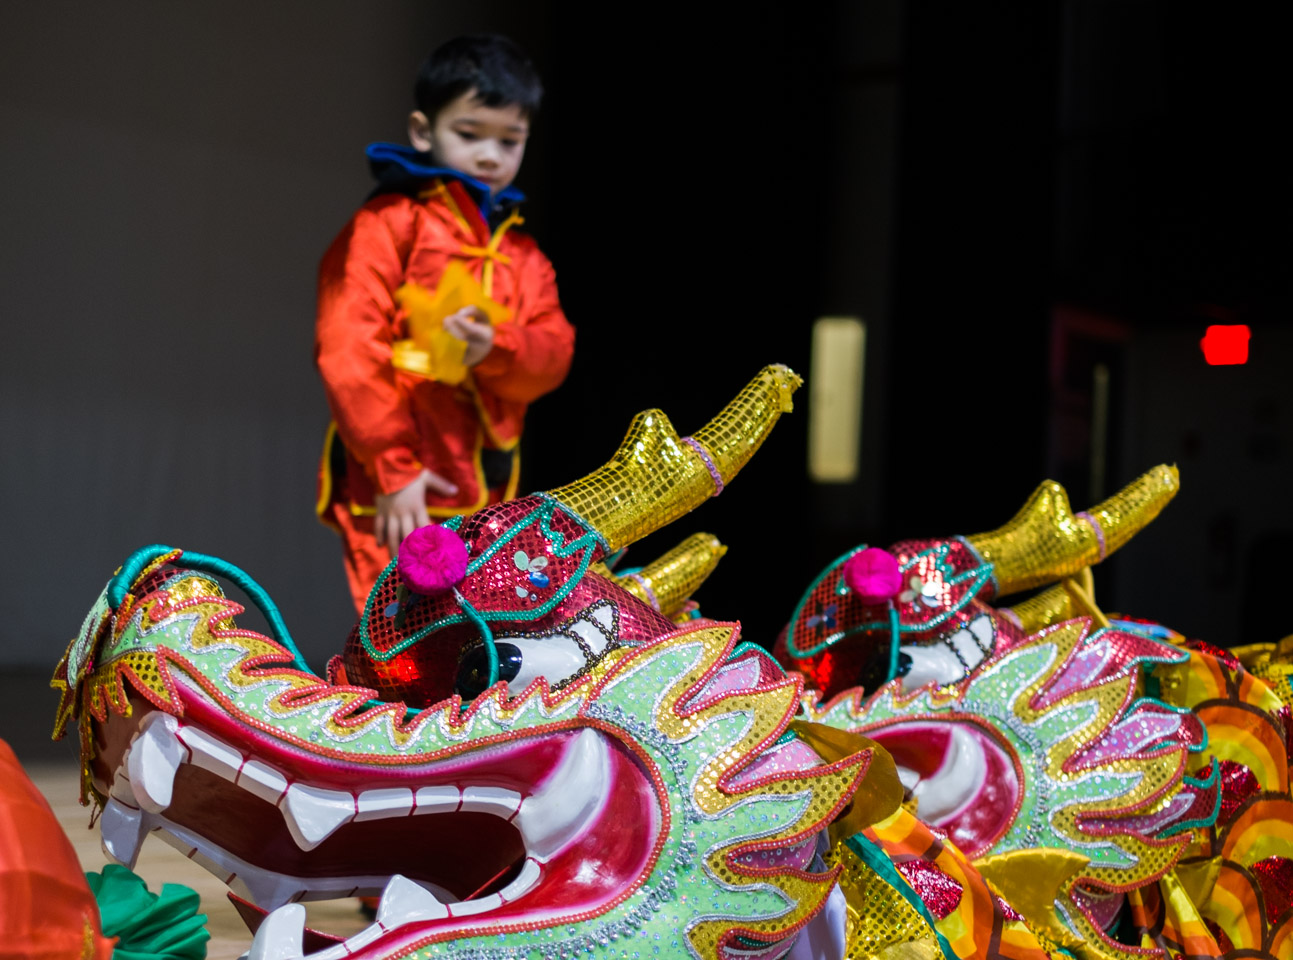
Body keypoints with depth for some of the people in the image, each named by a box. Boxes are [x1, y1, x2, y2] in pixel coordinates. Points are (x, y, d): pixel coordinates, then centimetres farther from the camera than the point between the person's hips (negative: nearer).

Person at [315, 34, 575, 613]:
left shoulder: (522, 256, 19)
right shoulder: (389, 224, -1)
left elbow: (553, 354, 6)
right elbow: (349, 351, -10)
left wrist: (497, 349, -17)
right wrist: (394, 466, -15)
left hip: (486, 500, 7)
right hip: (400, 497, -6)